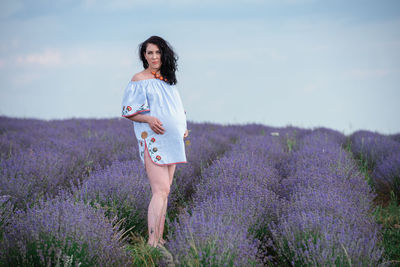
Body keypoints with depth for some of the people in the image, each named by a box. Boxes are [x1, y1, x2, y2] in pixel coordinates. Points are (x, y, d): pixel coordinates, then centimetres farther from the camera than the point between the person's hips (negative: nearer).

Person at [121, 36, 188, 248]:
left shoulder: (167, 80, 17)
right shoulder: (139, 80, -2)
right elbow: (128, 111, -4)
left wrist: (183, 128, 11)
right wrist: (148, 119, -21)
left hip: (171, 141, 7)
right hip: (152, 140, -7)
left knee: (164, 191, 6)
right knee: (160, 190, -18)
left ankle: (159, 239, 10)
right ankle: (152, 244, -21)